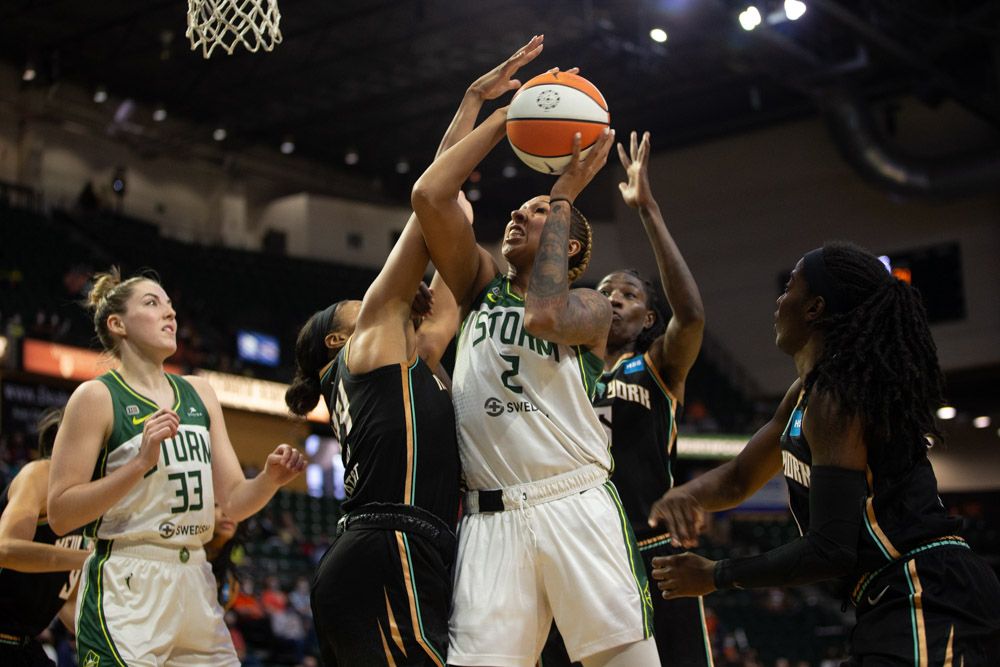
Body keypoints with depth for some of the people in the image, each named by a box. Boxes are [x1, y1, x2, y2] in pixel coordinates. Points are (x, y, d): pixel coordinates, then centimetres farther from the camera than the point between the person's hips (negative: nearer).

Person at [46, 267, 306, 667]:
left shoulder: (199, 393, 13)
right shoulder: (97, 397, -5)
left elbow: (234, 503, 12)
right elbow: (59, 515, -11)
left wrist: (269, 480, -9)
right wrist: (141, 462, -20)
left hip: (196, 589, 6)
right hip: (127, 594, -6)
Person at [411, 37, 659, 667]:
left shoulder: (591, 307, 10)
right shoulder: (480, 285, 19)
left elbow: (546, 315, -16)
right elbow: (429, 196, 5)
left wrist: (565, 193, -4)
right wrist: (503, 116, 8)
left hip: (578, 506, -2)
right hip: (492, 516, 2)